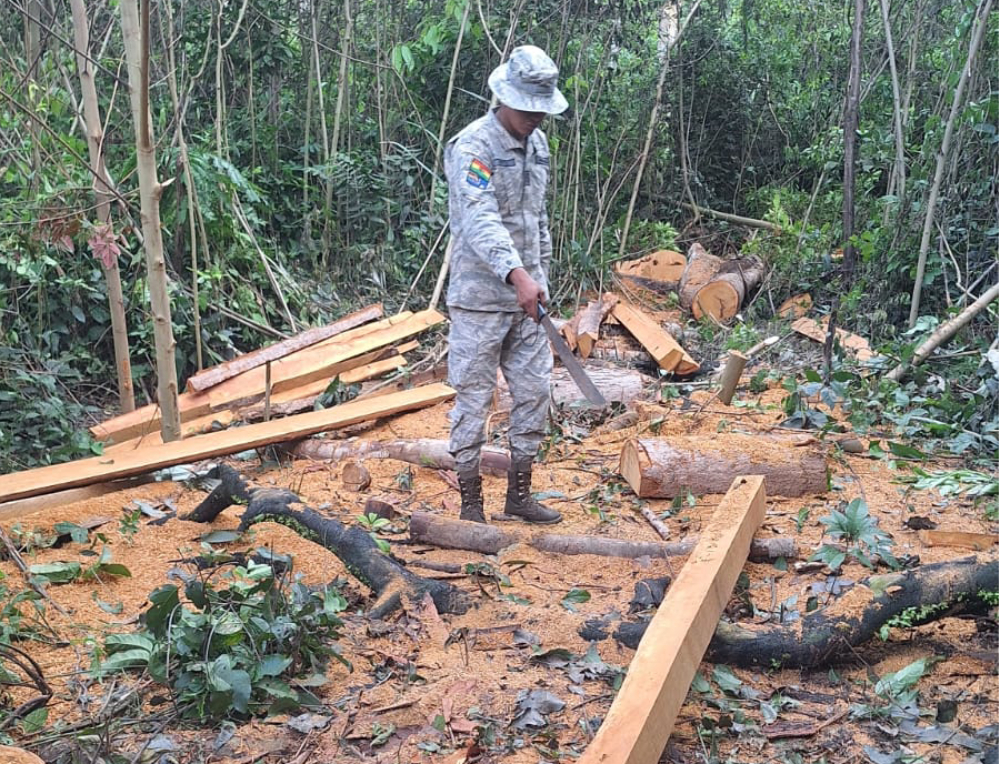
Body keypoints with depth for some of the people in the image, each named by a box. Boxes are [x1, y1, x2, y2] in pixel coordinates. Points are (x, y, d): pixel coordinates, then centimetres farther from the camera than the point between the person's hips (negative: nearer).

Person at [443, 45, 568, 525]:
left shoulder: (537, 144, 11)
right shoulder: (471, 148, -15)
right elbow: (482, 222, -29)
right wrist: (516, 274, -42)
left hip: (528, 296, 8)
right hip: (481, 300, -7)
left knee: (534, 394, 10)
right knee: (473, 399, 1)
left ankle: (519, 494, 22)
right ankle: (470, 505, 11)